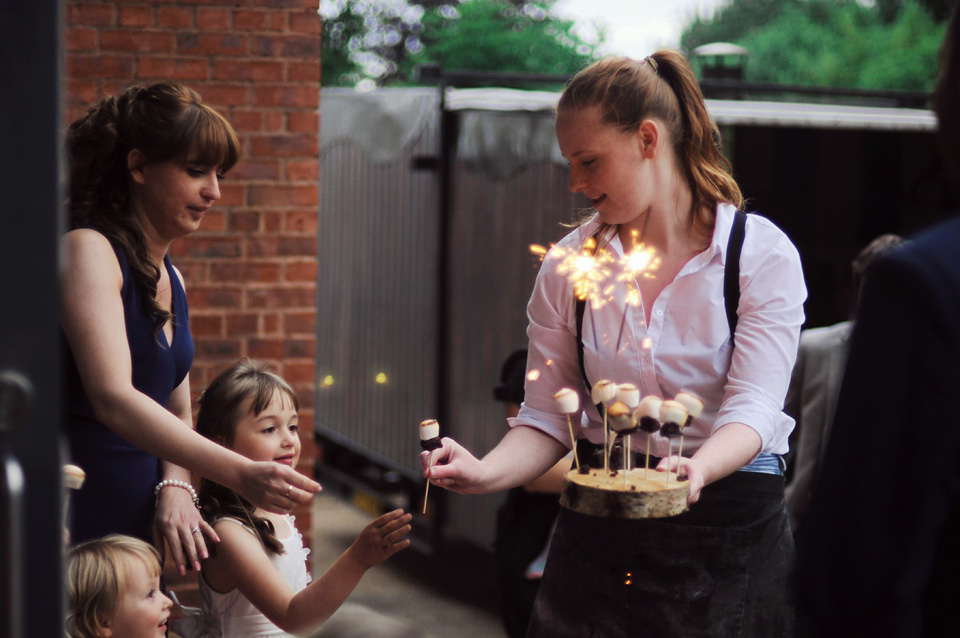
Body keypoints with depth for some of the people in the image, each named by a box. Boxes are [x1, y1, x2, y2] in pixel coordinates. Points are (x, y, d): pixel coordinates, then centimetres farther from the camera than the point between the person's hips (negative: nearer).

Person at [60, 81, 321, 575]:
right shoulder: (87, 251, -13)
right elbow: (113, 399, -25)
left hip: (133, 527, 8)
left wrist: (175, 485, -4)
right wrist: (240, 473, -32)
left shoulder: (169, 278, 15)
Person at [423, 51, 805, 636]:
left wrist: (697, 468, -38)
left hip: (731, 525, -2)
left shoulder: (763, 253, -8)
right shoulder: (569, 264, 1)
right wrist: (486, 472, -21)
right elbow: (547, 419, 0)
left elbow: (754, 406, -18)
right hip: (600, 532, 3)